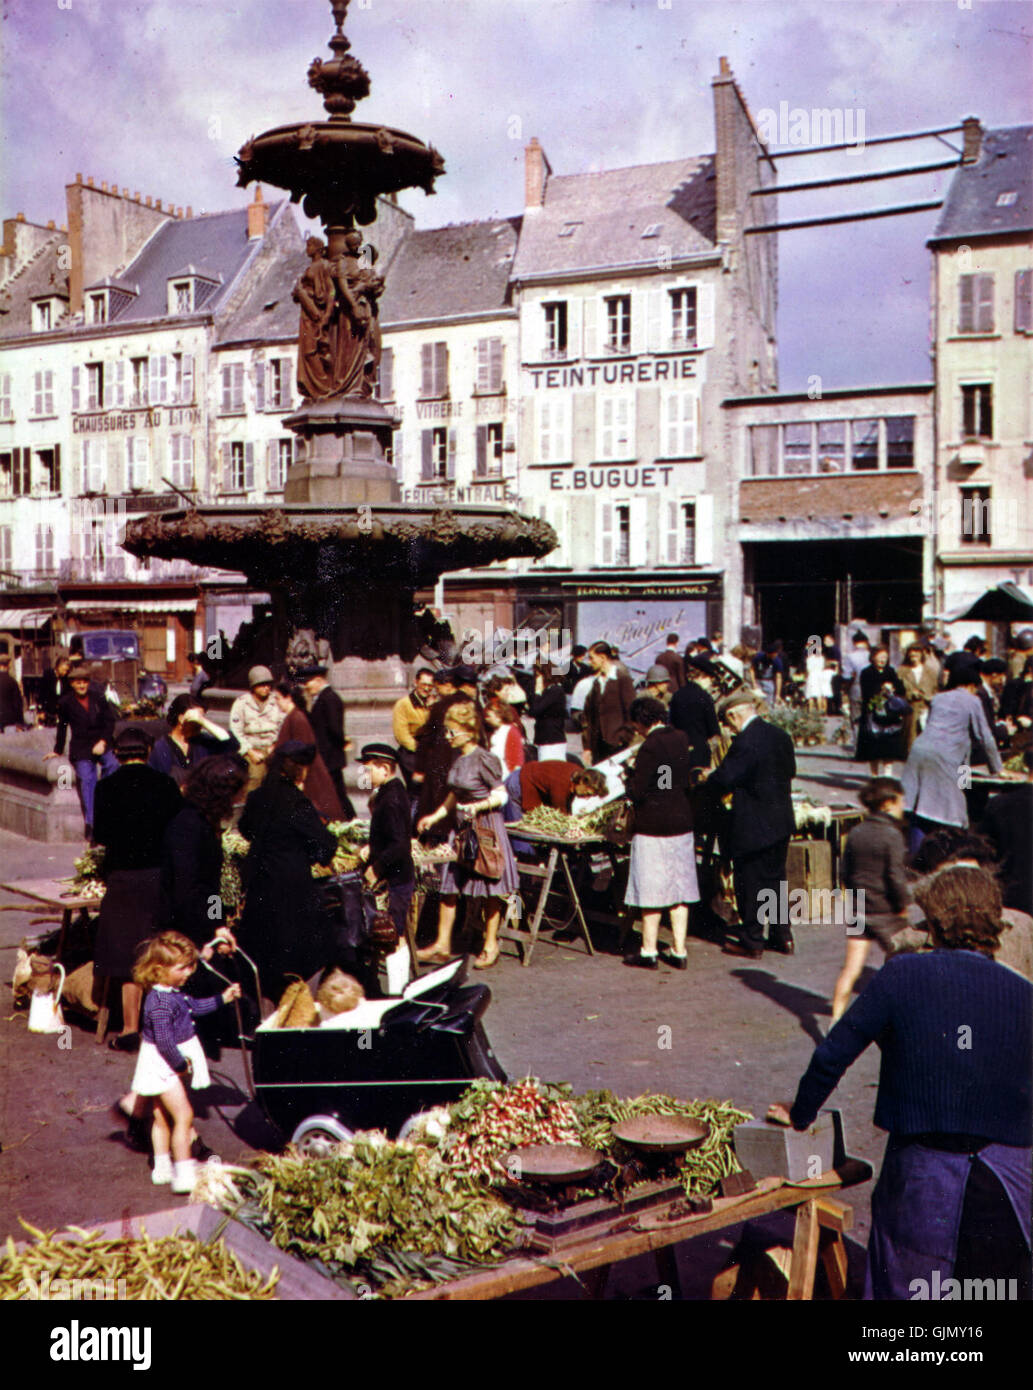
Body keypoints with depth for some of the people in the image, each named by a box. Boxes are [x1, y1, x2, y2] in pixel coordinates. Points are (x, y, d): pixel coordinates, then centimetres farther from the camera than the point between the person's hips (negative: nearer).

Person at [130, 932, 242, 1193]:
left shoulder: (174, 993, 3)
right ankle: (184, 1174, -8)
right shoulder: (160, 1002, -28)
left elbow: (194, 1006, 20)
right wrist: (181, 1064, -19)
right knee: (184, 1115, -11)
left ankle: (163, 1167, 32)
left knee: (163, 1117, 19)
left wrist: (222, 998, 14)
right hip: (163, 1064, -10)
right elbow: (164, 1041, -29)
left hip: (168, 1064, 10)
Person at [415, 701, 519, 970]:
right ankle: (442, 945, 14)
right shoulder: (458, 759, 8)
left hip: (486, 825, -8)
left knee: (489, 889, 2)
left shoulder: (484, 759, -15)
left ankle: (490, 945, 14)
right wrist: (435, 816, 20)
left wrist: (478, 806, -27)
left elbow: (501, 796, -13)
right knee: (448, 886, 6)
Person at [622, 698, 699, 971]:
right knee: (679, 886, 10)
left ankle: (649, 952, 10)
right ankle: (679, 951, 14)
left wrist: (631, 776, 2)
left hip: (653, 825, -7)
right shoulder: (681, 739, 5)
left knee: (651, 888, 3)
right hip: (682, 822, 7)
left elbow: (637, 792, -17)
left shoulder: (650, 747, -17)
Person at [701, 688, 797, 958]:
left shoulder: (744, 742, -21)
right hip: (782, 821, 8)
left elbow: (725, 779, -20)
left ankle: (752, 941, 14)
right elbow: (790, 771, 13)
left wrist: (707, 776, 0)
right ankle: (781, 936, 26)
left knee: (749, 883, 5)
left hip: (752, 825, -8)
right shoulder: (781, 736, 4)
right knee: (775, 878, 19)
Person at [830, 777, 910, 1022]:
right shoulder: (891, 835, -15)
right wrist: (903, 904, -5)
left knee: (851, 969, 3)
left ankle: (837, 1017, -2)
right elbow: (895, 876, -17)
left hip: (859, 909, 5)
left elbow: (845, 871, 9)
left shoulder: (855, 833, 4)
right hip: (886, 912, -5)